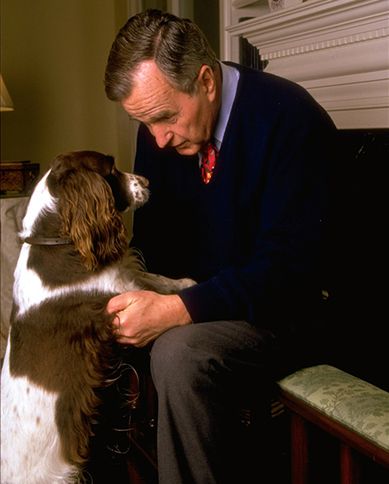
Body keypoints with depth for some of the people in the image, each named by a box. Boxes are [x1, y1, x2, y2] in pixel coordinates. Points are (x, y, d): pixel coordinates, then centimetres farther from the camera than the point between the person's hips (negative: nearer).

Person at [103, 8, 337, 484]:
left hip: (280, 309, -6)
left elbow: (288, 265, -24)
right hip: (193, 298, 7)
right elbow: (150, 237, 9)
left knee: (179, 350, -33)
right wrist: (141, 295, -12)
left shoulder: (289, 119, -20)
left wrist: (178, 309, -34)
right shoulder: (159, 125, 0)